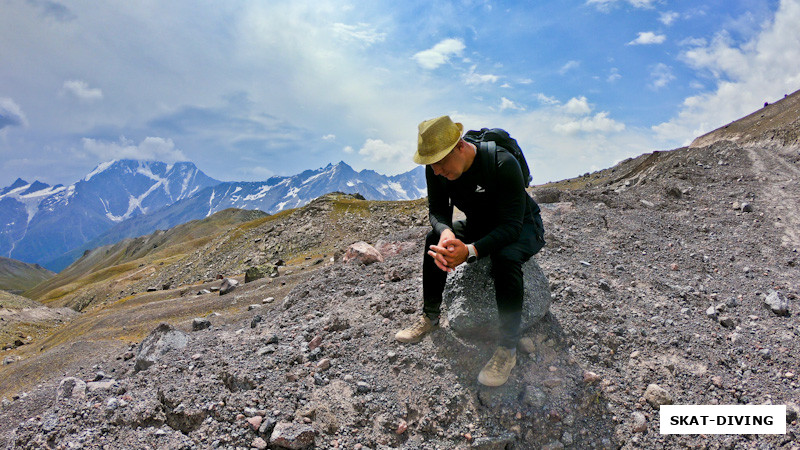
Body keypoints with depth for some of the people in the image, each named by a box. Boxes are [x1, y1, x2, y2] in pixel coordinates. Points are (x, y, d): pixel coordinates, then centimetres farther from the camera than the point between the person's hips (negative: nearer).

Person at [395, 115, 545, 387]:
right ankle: (430, 317, 1)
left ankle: (508, 349, -24)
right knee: (434, 239, -17)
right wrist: (446, 232, -34)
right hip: (479, 225, 6)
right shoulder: (436, 170, -17)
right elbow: (437, 209, -9)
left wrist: (470, 251, -48)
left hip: (523, 228, -5)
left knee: (505, 257, -37)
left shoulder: (503, 164, -34)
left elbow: (511, 226, -34)